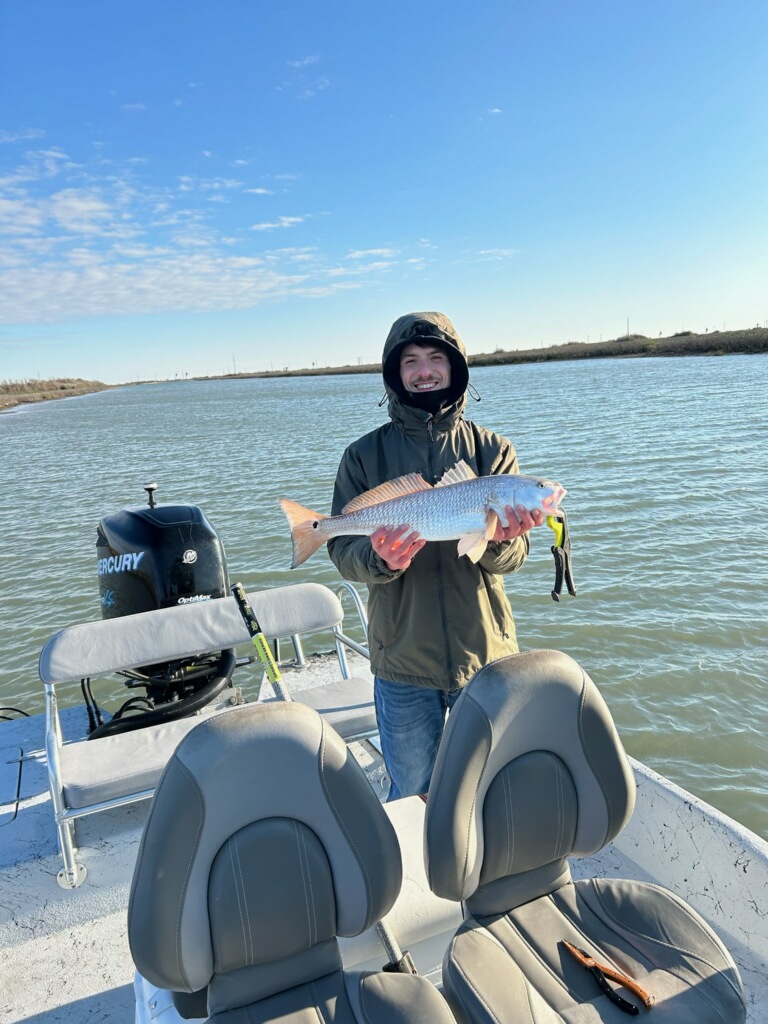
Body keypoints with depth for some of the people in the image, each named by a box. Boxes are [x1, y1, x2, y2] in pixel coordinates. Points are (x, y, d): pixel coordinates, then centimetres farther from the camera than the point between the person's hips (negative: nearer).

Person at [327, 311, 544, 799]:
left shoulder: (492, 449, 0)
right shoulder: (365, 456, -1)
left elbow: (510, 559, -7)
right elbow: (343, 551, -6)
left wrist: (502, 538, -30)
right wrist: (380, 558, -28)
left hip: (486, 655, 1)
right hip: (403, 663, 0)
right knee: (410, 798, 16)